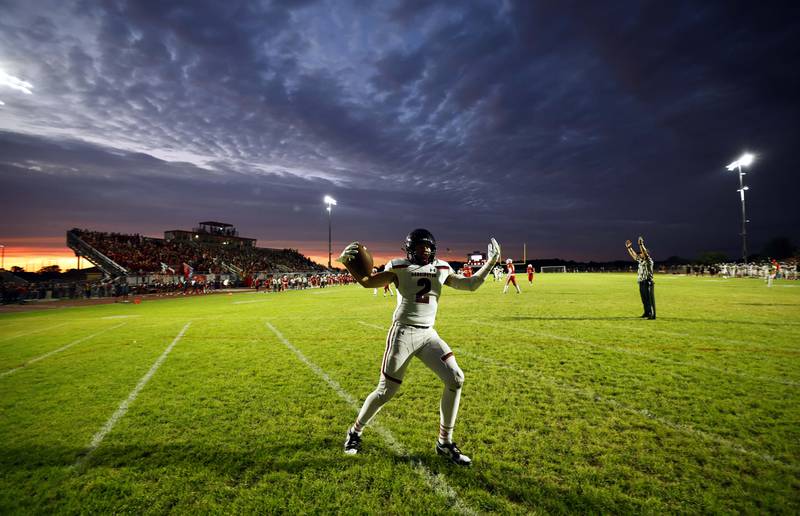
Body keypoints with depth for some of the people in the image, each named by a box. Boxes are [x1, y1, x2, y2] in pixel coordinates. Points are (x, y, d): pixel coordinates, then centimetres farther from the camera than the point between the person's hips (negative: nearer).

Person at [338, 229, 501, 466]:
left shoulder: (441, 269, 7)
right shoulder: (399, 268, -5)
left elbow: (471, 284, 15)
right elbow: (367, 282, -5)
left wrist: (490, 262, 11)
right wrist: (348, 265, -20)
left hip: (428, 335, 5)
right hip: (403, 333, -4)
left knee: (455, 379, -7)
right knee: (386, 391, 2)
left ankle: (445, 442, 12)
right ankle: (355, 431, 31)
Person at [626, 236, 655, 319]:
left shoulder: (649, 261, -9)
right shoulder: (641, 261, 13)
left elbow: (645, 253, -25)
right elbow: (634, 255, 23)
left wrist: (641, 244, -33)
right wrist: (629, 248, 20)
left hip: (647, 283, -8)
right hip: (641, 283, 8)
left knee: (649, 299, -6)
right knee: (644, 299, 13)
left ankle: (651, 315, -4)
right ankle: (646, 313, 22)